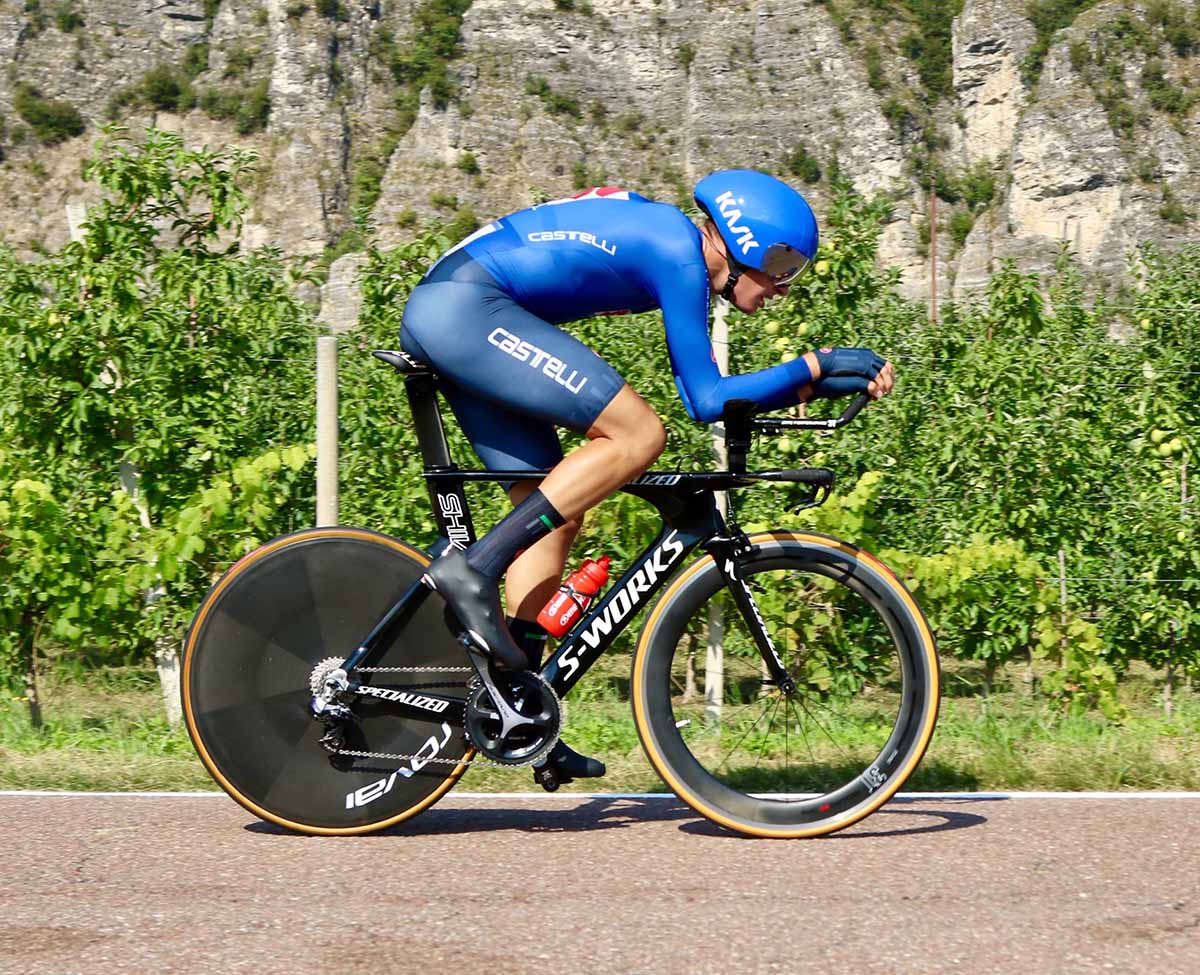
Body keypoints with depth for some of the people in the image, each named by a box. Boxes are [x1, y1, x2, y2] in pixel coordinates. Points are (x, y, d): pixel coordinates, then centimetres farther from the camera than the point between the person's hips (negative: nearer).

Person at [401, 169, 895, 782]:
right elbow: (706, 400, -10)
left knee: (553, 512, 8)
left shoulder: (667, 239, 18)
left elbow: (702, 392, 20)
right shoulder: (679, 254, -10)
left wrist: (822, 383, 15)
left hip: (434, 315, 10)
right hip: (464, 308, -10)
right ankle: (474, 570, -18)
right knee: (637, 436, -15)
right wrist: (816, 367, -5)